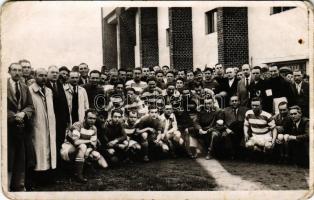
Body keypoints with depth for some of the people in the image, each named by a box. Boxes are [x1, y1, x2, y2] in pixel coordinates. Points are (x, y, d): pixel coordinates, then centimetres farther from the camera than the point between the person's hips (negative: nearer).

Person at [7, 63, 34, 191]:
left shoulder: (25, 88, 13)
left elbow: (30, 106, 9)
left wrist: (23, 113, -10)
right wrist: (13, 116, -15)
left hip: (23, 127, 5)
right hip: (8, 126, -5)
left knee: (21, 159, 9)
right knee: (8, 158, -2)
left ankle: (19, 185, 18)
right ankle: (6, 186, 8)